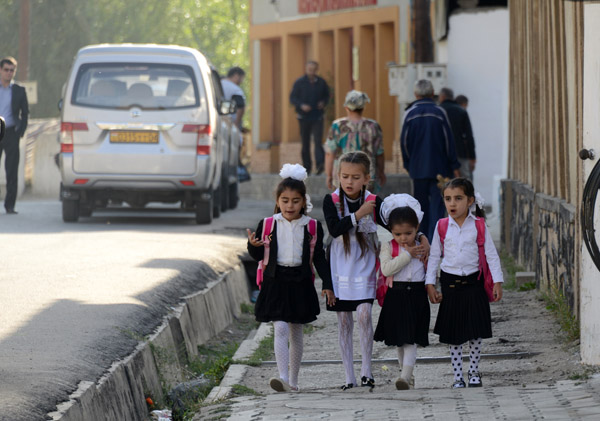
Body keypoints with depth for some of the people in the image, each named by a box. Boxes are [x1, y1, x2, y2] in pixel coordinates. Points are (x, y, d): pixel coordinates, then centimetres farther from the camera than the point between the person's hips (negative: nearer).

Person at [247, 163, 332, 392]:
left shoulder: (312, 227, 2)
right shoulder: (267, 225, 1)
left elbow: (319, 258, 7)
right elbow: (258, 256, 8)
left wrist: (327, 285, 1)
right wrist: (253, 246, -14)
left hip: (300, 284, 1)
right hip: (275, 283, -1)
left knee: (296, 332, 10)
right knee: (280, 329, -14)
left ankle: (293, 380, 20)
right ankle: (283, 378, -21)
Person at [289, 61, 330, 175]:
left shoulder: (321, 82, 5)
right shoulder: (299, 83, -1)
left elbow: (327, 95, 17)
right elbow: (292, 98, -2)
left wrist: (323, 102, -5)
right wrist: (301, 105, -19)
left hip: (317, 117, 0)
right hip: (304, 117, 0)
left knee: (318, 141, -15)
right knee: (305, 143, 7)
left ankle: (320, 164, -25)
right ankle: (307, 166, 16)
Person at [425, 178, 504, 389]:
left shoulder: (479, 226, -2)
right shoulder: (442, 227, 1)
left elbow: (491, 254, 1)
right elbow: (434, 256, 6)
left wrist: (497, 281, -5)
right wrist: (430, 284, 1)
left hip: (473, 282, -1)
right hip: (450, 282, 1)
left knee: (475, 331, 3)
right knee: (453, 333, 3)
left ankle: (474, 371, 19)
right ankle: (457, 376, 9)